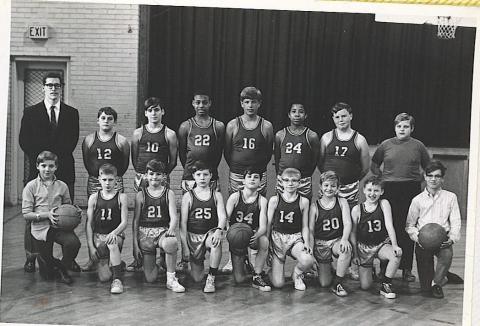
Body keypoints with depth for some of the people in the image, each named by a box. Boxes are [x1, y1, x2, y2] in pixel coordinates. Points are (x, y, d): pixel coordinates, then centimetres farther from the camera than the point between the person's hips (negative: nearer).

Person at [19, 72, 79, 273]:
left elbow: (72, 141, 3)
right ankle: (31, 258, 6)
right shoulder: (31, 113, 10)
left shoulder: (71, 113, 12)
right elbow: (24, 141, 4)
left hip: (64, 170, 0)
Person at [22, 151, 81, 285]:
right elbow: (26, 214, -6)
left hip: (59, 226, 2)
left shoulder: (62, 186, 5)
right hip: (40, 228, -1)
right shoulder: (31, 187, -2)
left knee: (73, 242, -32)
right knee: (47, 275, 0)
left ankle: (62, 269, -1)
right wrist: (46, 215, -20)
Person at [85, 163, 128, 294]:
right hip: (98, 235, 1)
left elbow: (124, 222, -4)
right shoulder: (94, 198, 5)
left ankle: (117, 279, -29)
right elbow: (89, 224, 4)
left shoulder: (121, 197, 1)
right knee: (104, 277, -12)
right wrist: (91, 246, -6)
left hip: (116, 235, -1)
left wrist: (114, 233, -24)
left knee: (112, 243, -40)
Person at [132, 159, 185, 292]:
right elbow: (136, 221, 5)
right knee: (150, 278, -7)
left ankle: (171, 279, -19)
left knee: (171, 243, -40)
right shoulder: (141, 195, 5)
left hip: (163, 231, 0)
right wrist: (135, 244, -1)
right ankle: (155, 264, 32)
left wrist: (171, 230, -25)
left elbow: (174, 217, -3)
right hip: (145, 233, 1)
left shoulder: (169, 194, 5)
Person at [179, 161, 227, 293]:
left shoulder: (216, 195, 7)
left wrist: (219, 230, -27)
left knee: (216, 242, -39)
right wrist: (184, 246, -8)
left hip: (210, 233, 0)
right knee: (197, 278, -6)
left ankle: (211, 278, -21)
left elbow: (222, 217, -5)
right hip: (193, 235, 0)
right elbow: (183, 223, 0)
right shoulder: (188, 196, 3)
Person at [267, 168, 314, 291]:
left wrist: (306, 243, -9)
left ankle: (296, 274, 4)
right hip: (277, 237, -1)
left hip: (295, 238, 1)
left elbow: (305, 226, 6)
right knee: (278, 284, -10)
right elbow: (268, 224, 5)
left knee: (308, 261, -34)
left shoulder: (303, 201, 3)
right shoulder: (274, 200, 0)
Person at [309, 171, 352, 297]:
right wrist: (310, 249, -10)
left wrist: (344, 239, -28)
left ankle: (337, 284, -20)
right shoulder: (315, 206, 0)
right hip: (320, 243, 0)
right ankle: (327, 269, 32)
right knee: (324, 283, -7)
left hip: (337, 240, 0)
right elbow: (310, 230, 0)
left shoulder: (342, 202, 2)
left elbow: (347, 223, -9)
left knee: (346, 249, -38)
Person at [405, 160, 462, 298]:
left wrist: (452, 238, -14)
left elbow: (456, 222, 3)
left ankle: (437, 283, -8)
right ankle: (443, 276, 33)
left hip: (442, 239, 0)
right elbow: (409, 225, 6)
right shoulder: (418, 200, 6)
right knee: (425, 287, -4)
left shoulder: (450, 197, 7)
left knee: (447, 254, -37)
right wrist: (417, 236, -13)